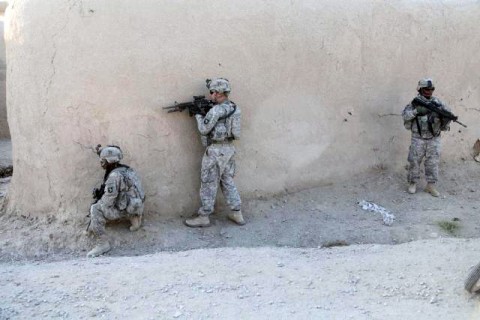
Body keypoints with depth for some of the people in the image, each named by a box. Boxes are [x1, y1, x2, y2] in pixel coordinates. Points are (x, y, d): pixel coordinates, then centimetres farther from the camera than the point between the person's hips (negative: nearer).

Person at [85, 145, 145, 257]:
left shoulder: (114, 176, -21)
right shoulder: (126, 169, 8)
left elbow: (108, 200, -22)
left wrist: (97, 204, -2)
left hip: (127, 210, -9)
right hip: (136, 206, 9)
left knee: (95, 210, -11)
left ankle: (102, 244, -10)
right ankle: (134, 218, 16)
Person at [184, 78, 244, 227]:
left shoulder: (216, 110, -19)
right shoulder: (234, 107, 7)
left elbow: (204, 129, -13)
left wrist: (198, 115, 1)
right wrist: (204, 112, 5)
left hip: (216, 151, -8)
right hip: (229, 148, 8)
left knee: (209, 184, 2)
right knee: (228, 181, 17)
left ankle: (203, 217, 10)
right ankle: (237, 213, 20)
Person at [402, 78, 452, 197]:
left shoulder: (437, 102, 4)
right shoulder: (415, 102, -4)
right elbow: (405, 115, -15)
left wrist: (447, 117, -14)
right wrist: (417, 110, -28)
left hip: (434, 139, 2)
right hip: (418, 138, -2)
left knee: (433, 163, 4)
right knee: (414, 161, 4)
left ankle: (431, 185, 13)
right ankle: (413, 183, 19)